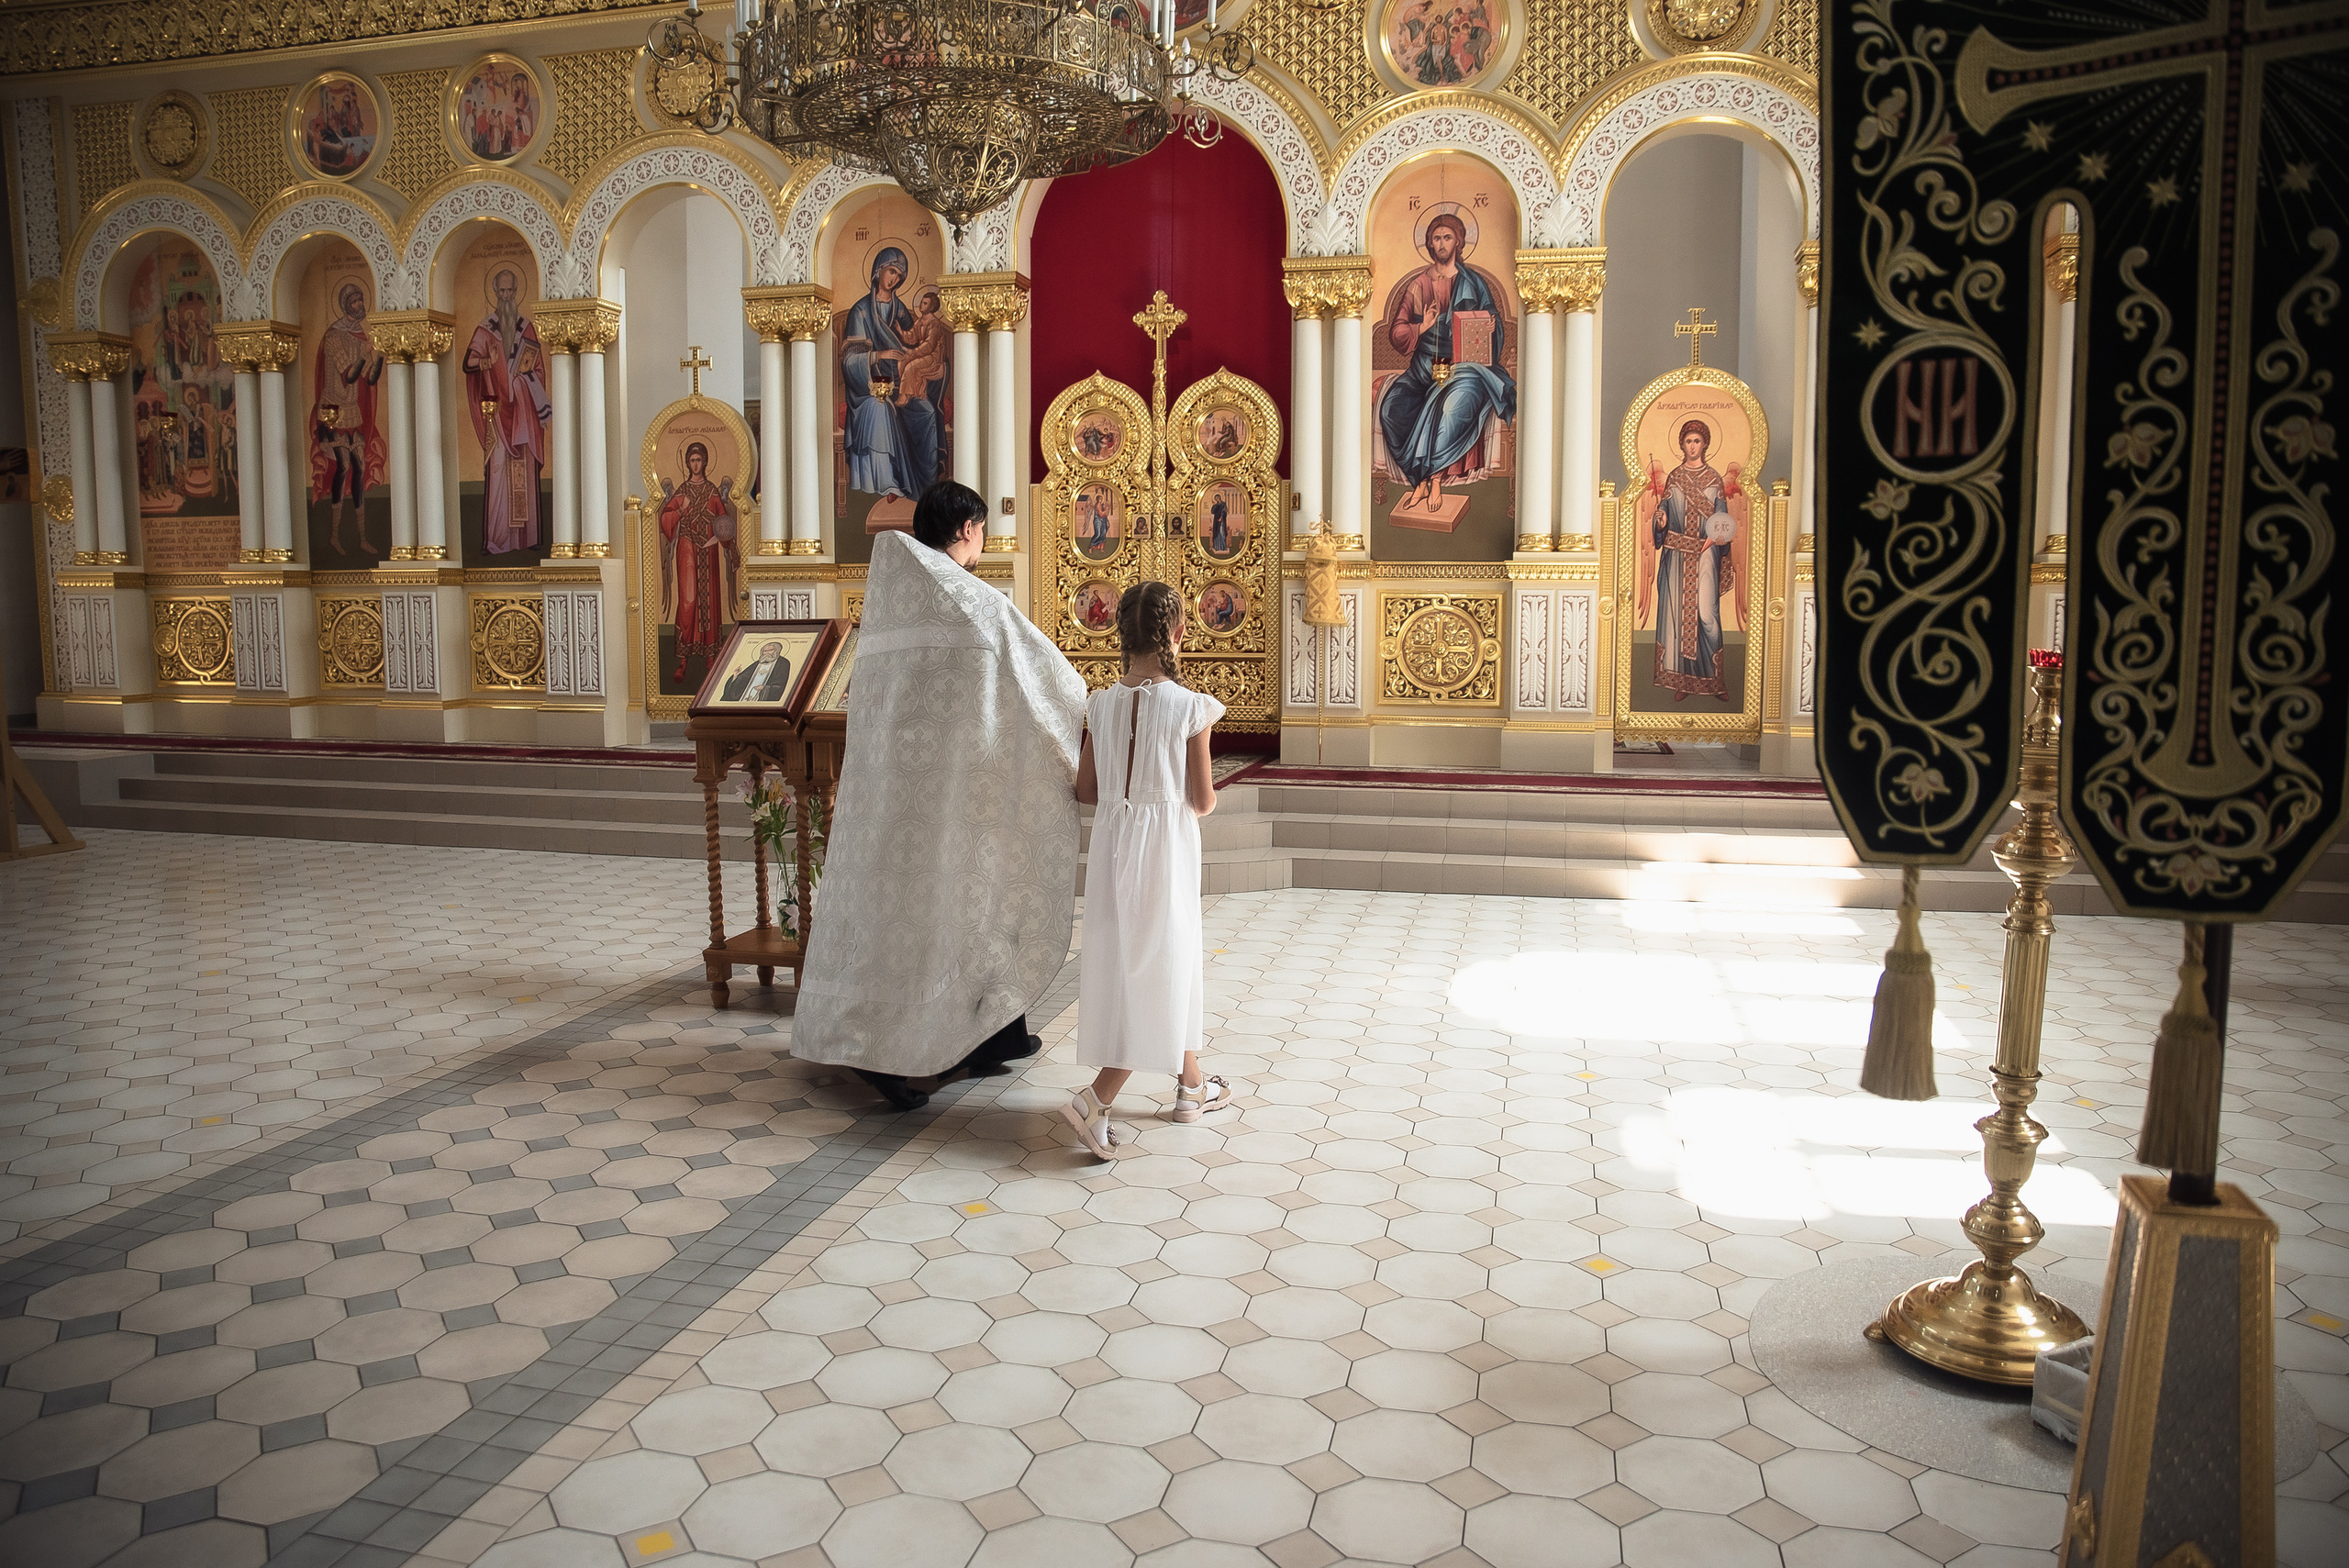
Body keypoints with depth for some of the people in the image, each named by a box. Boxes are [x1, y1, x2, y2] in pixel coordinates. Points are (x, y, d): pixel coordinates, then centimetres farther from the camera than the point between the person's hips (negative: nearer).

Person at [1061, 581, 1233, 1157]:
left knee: (1175, 962, 19)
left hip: (1112, 843, 5)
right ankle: (1096, 1099, -7)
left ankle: (1191, 1086, 33)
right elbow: (1203, 801, -10)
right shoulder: (1190, 707, -14)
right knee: (1161, 966, 4)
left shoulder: (1100, 705, -2)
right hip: (1166, 847, -5)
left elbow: (1085, 791, 3)